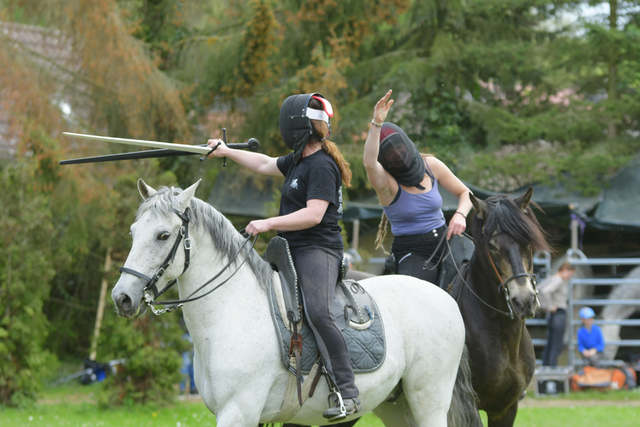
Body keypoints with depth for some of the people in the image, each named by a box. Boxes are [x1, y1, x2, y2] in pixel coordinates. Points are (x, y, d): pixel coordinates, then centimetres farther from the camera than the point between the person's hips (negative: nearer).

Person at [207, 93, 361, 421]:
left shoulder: (322, 166, -13)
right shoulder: (298, 160, 17)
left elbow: (313, 215, -22)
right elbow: (266, 164, 33)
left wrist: (269, 224, -22)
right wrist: (226, 152, 41)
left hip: (318, 250, -11)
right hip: (293, 252, 11)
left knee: (318, 312, -32)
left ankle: (348, 393, -34)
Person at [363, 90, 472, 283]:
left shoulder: (432, 166, 4)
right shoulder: (386, 181, -9)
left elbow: (465, 193, 11)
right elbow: (369, 163, -33)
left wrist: (460, 215, -11)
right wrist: (376, 124, -42)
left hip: (444, 240, 5)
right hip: (411, 251, -5)